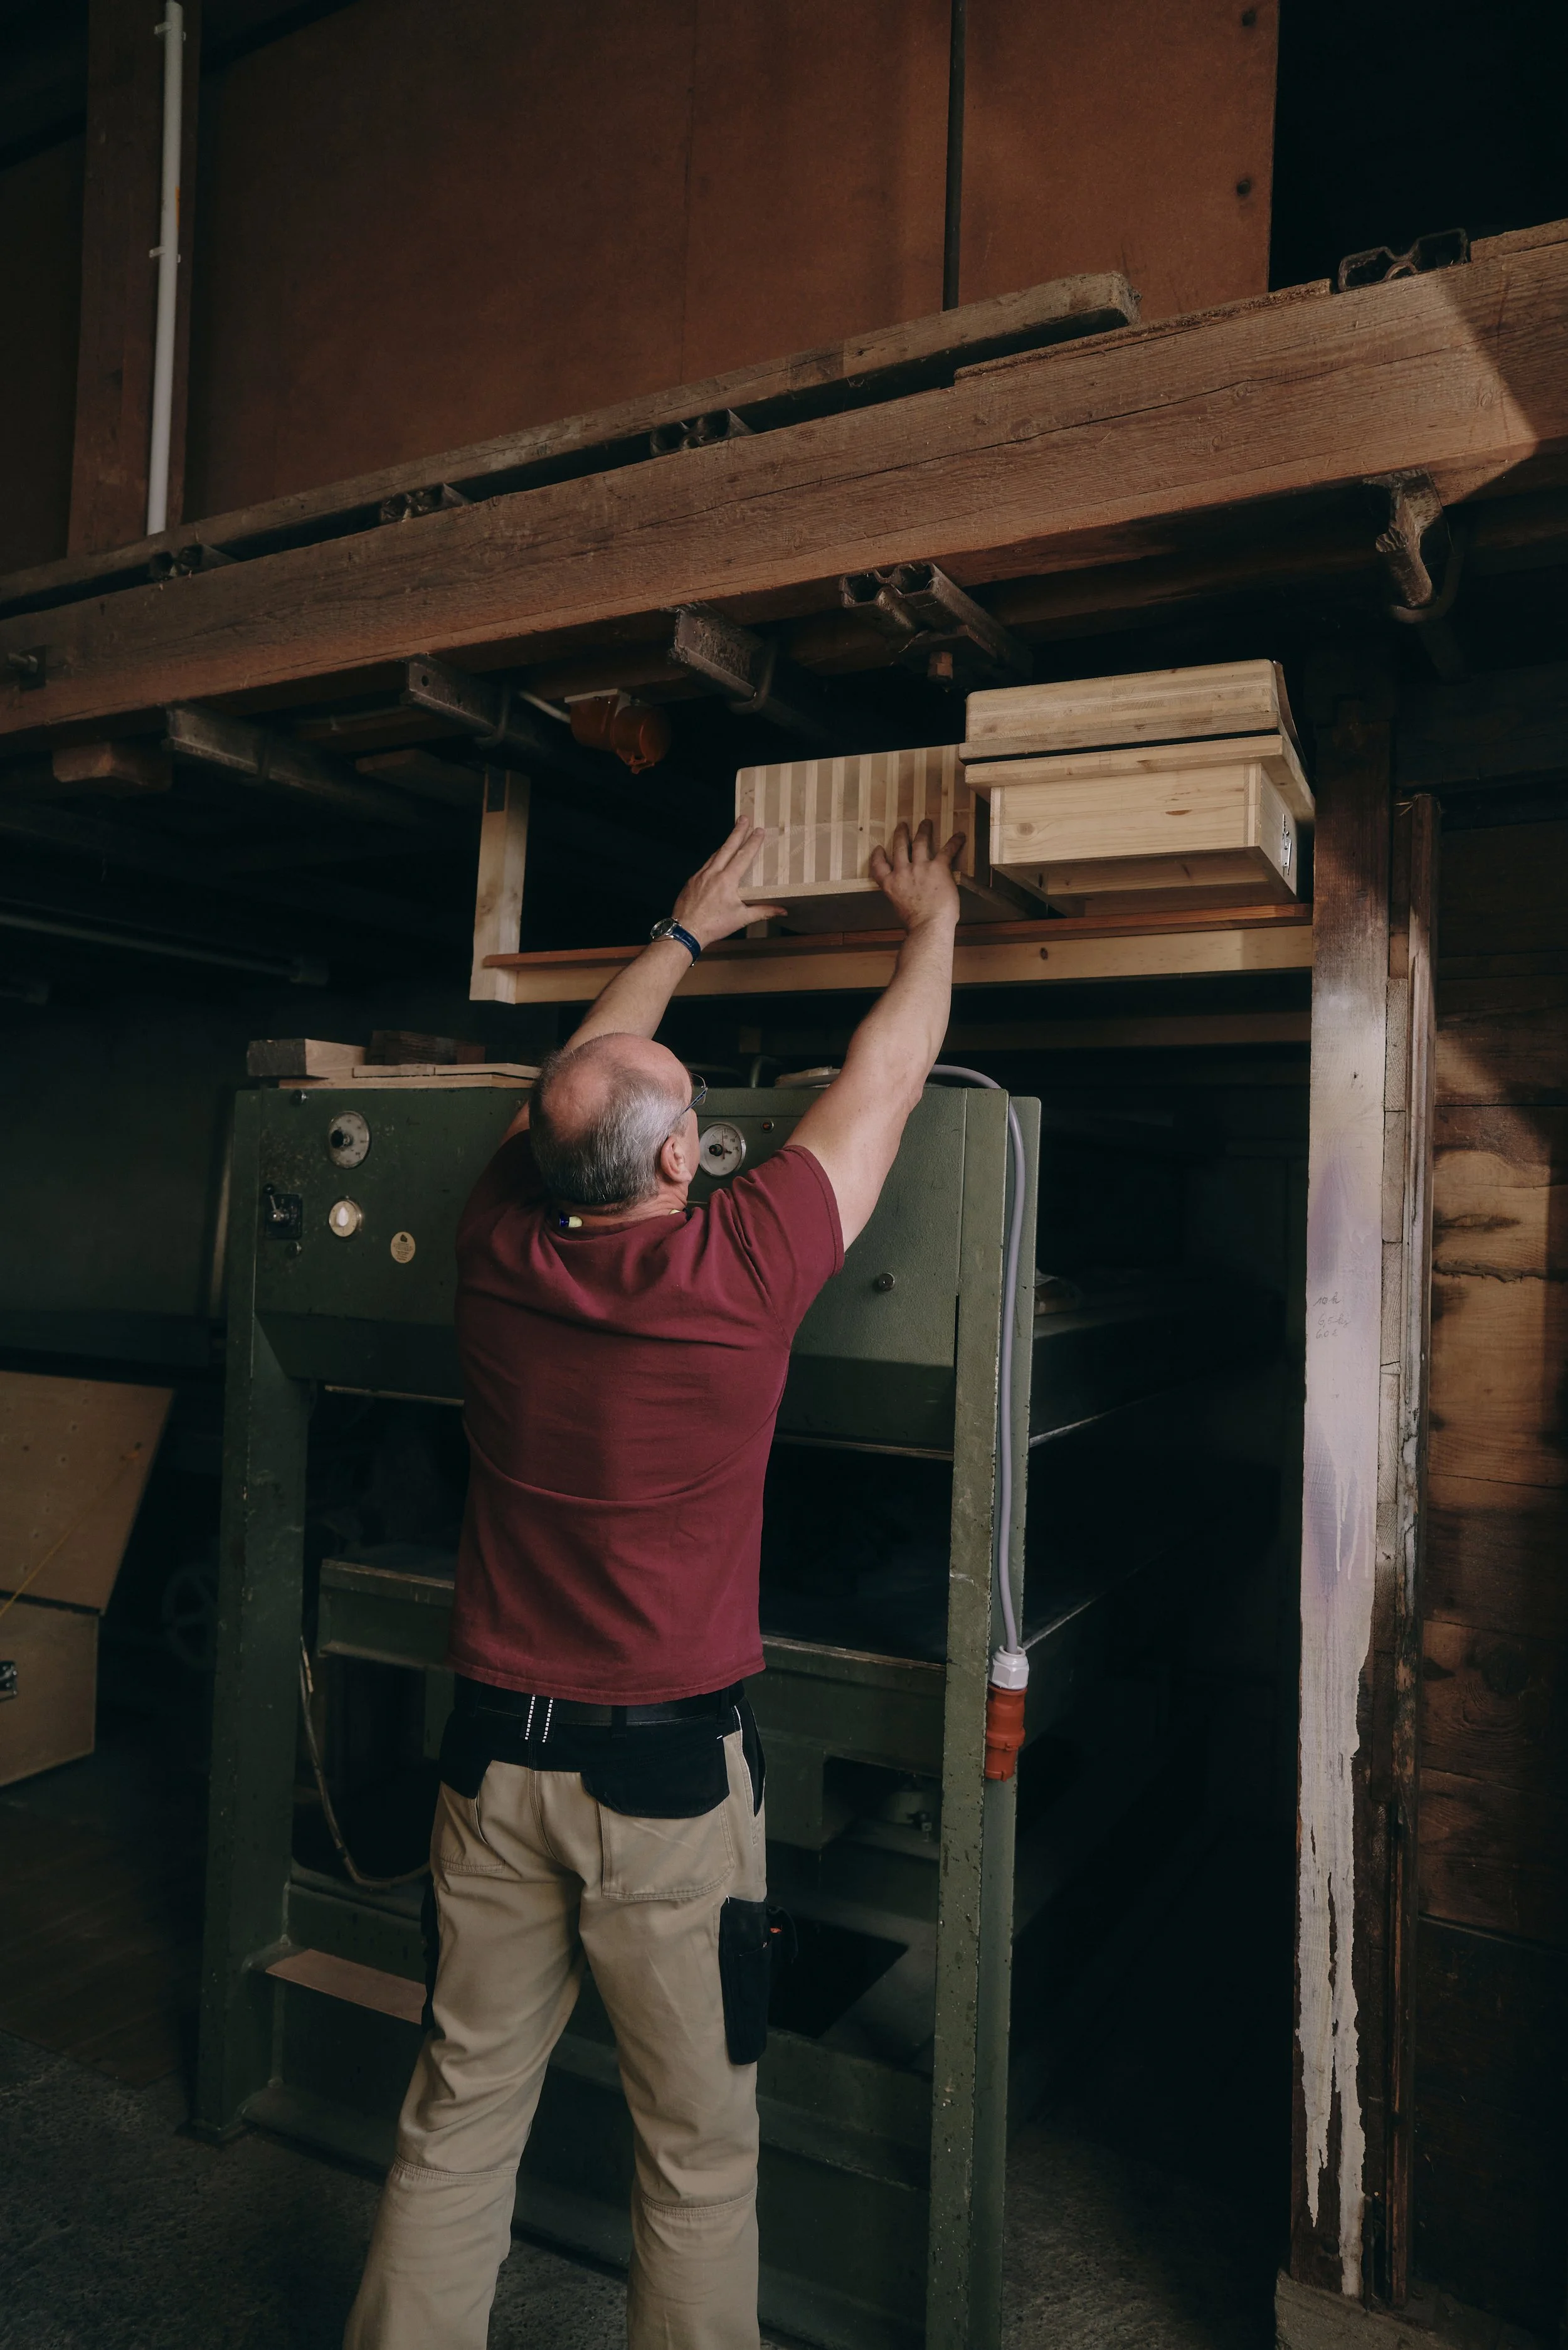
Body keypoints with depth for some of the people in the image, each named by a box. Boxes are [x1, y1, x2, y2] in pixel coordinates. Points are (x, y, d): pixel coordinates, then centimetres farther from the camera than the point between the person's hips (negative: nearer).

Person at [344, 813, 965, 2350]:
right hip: (666, 1774, -4)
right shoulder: (737, 1269, -18)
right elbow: (880, 1078, -3)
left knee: (458, 2120, 20)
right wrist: (932, 920, 15)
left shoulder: (498, 1250, -7)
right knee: (698, 2153, 15)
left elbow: (581, 1072, 13)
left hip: (492, 1756, 5)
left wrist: (685, 933, 26)